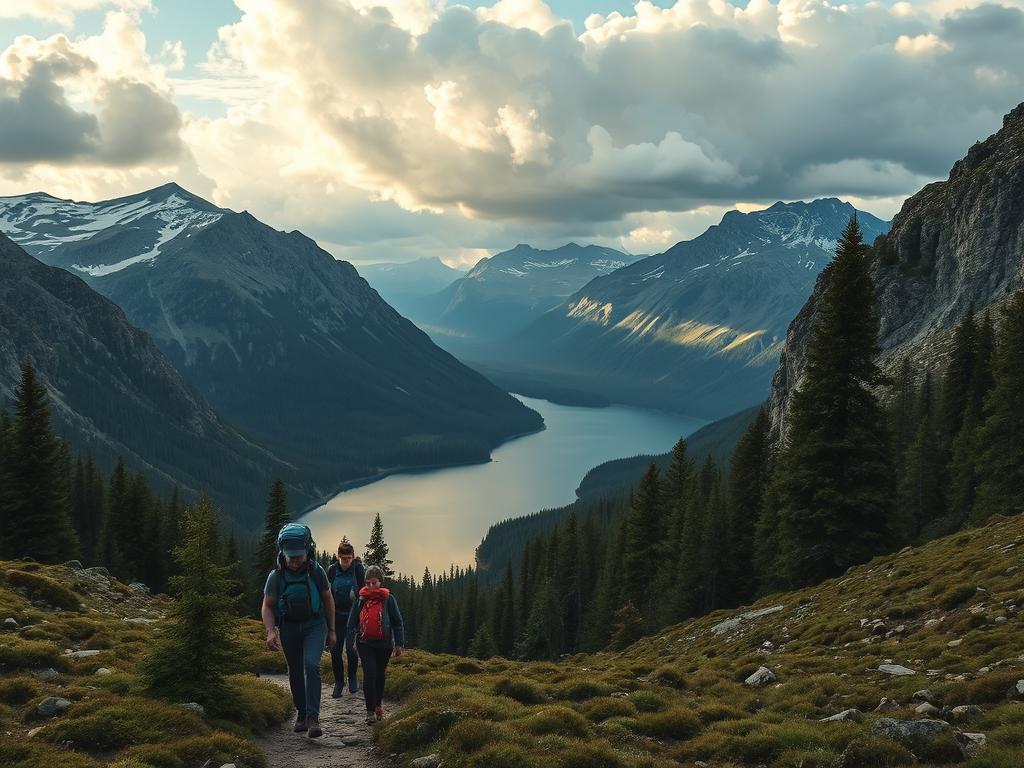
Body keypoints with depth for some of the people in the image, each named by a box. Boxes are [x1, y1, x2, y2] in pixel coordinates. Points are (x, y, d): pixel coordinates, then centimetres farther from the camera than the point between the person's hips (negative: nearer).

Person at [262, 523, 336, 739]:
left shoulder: (316, 572, -10)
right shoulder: (276, 576, -11)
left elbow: (328, 600, 3)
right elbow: (267, 607, -5)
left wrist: (331, 630, 6)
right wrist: (270, 632, -21)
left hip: (314, 625, -2)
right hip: (289, 628, 2)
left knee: (311, 665, -21)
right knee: (295, 673, 11)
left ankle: (313, 717, -21)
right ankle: (301, 713, 30)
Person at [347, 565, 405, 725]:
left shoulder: (388, 599, -3)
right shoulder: (360, 600, 2)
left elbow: (397, 623, 1)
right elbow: (352, 623, 8)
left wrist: (399, 644, -2)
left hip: (384, 644, 0)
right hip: (365, 644, 0)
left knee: (380, 675, 13)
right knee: (369, 674, -12)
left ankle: (378, 702, 36)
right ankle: (370, 711, -9)